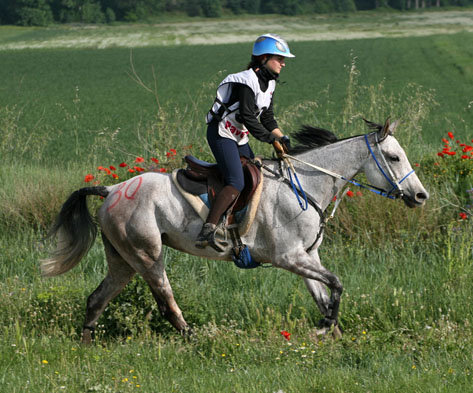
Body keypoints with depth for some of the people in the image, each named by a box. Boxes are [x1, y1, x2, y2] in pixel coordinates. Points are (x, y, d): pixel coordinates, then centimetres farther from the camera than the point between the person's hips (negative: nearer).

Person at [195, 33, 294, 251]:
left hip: (239, 138, 11)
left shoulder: (269, 83, 11)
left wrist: (282, 138, 1)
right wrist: (271, 138, -19)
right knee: (236, 183, -23)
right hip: (221, 134, -11)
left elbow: (267, 117, 15)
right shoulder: (247, 81, -20)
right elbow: (247, 117, -24)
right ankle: (207, 232, -32)